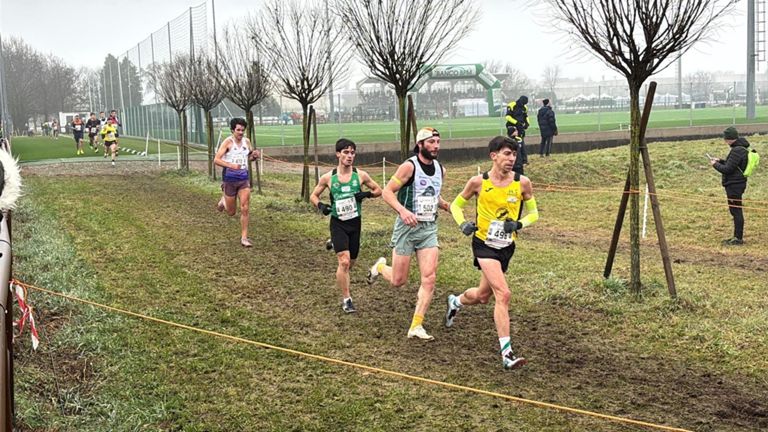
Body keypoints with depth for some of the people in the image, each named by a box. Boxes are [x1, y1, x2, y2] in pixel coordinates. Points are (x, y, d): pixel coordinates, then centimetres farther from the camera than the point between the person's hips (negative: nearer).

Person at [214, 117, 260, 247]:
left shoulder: (247, 141, 4)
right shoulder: (227, 142, -10)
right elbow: (216, 160, -16)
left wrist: (254, 156, -3)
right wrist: (231, 165, -30)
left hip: (244, 179, 3)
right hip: (229, 179, -3)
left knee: (244, 209, -7)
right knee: (231, 212, 8)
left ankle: (244, 238, 1)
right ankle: (223, 200, 43)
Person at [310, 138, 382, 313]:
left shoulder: (360, 175, -2)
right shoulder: (328, 177, -4)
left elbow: (378, 190, 9)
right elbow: (313, 196, 8)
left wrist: (366, 194, -12)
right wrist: (320, 205, -13)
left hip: (355, 222, 3)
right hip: (338, 223, -3)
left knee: (350, 262, 13)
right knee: (344, 261, -15)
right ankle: (346, 300, -3)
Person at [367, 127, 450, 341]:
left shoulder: (440, 169, 9)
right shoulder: (409, 166, -12)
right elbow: (387, 191, -14)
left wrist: (449, 207, 10)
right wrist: (402, 210, -30)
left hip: (429, 228, 5)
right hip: (407, 227, -5)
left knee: (429, 278, -9)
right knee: (398, 281, 3)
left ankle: (416, 326, -1)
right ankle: (381, 266, 38)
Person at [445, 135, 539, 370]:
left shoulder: (523, 183, -4)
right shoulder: (478, 182, -8)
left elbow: (533, 213, 6)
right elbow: (456, 205, 6)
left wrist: (519, 224, -14)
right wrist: (463, 224, -13)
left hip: (507, 246, 4)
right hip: (484, 243, -4)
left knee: (482, 295, 19)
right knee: (503, 294, -20)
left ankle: (455, 302, 55)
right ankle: (507, 354, -18)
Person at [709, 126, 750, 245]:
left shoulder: (737, 151, -20)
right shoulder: (741, 148, 13)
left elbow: (727, 169, -20)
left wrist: (715, 164, -5)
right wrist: (720, 161, 12)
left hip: (734, 185, -10)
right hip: (736, 183, 10)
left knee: (736, 211, -4)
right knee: (735, 211, 16)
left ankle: (739, 238, 1)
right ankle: (737, 236, 24)